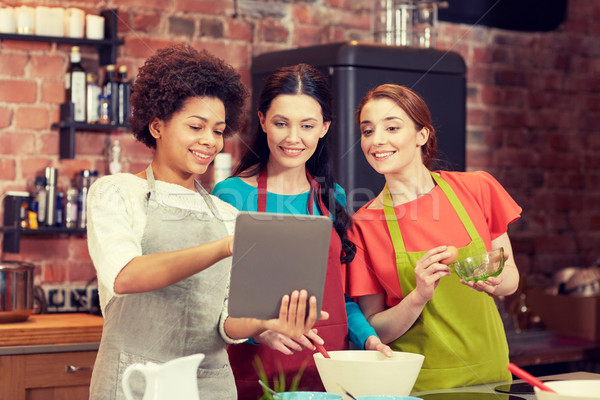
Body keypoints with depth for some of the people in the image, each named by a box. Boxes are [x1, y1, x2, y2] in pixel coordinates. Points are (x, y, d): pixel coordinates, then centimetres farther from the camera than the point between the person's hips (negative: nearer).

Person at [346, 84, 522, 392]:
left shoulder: (477, 189, -3)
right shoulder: (363, 225, -7)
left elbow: (511, 279, 6)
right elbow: (373, 328, -5)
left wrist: (494, 281, -16)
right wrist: (418, 298, -22)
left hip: (489, 374, 2)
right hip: (414, 385, -1)